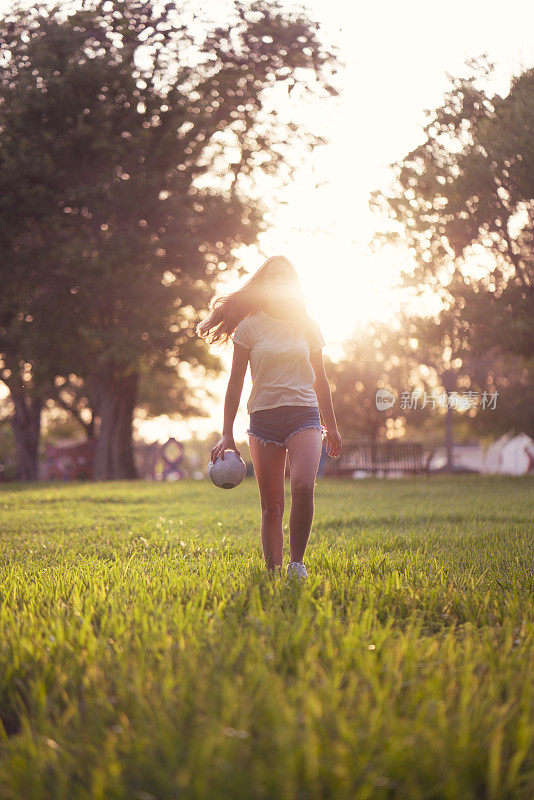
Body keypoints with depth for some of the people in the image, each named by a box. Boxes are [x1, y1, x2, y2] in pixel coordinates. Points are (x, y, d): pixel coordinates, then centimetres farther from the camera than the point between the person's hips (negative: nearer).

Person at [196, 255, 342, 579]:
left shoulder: (308, 326, 9)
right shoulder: (249, 327, 3)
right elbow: (236, 382, 3)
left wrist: (332, 427, 19)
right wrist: (227, 434, -2)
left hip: (304, 414, 0)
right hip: (264, 417, 0)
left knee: (303, 486, -23)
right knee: (271, 504, 1)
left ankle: (297, 562, -9)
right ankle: (273, 570, 11)